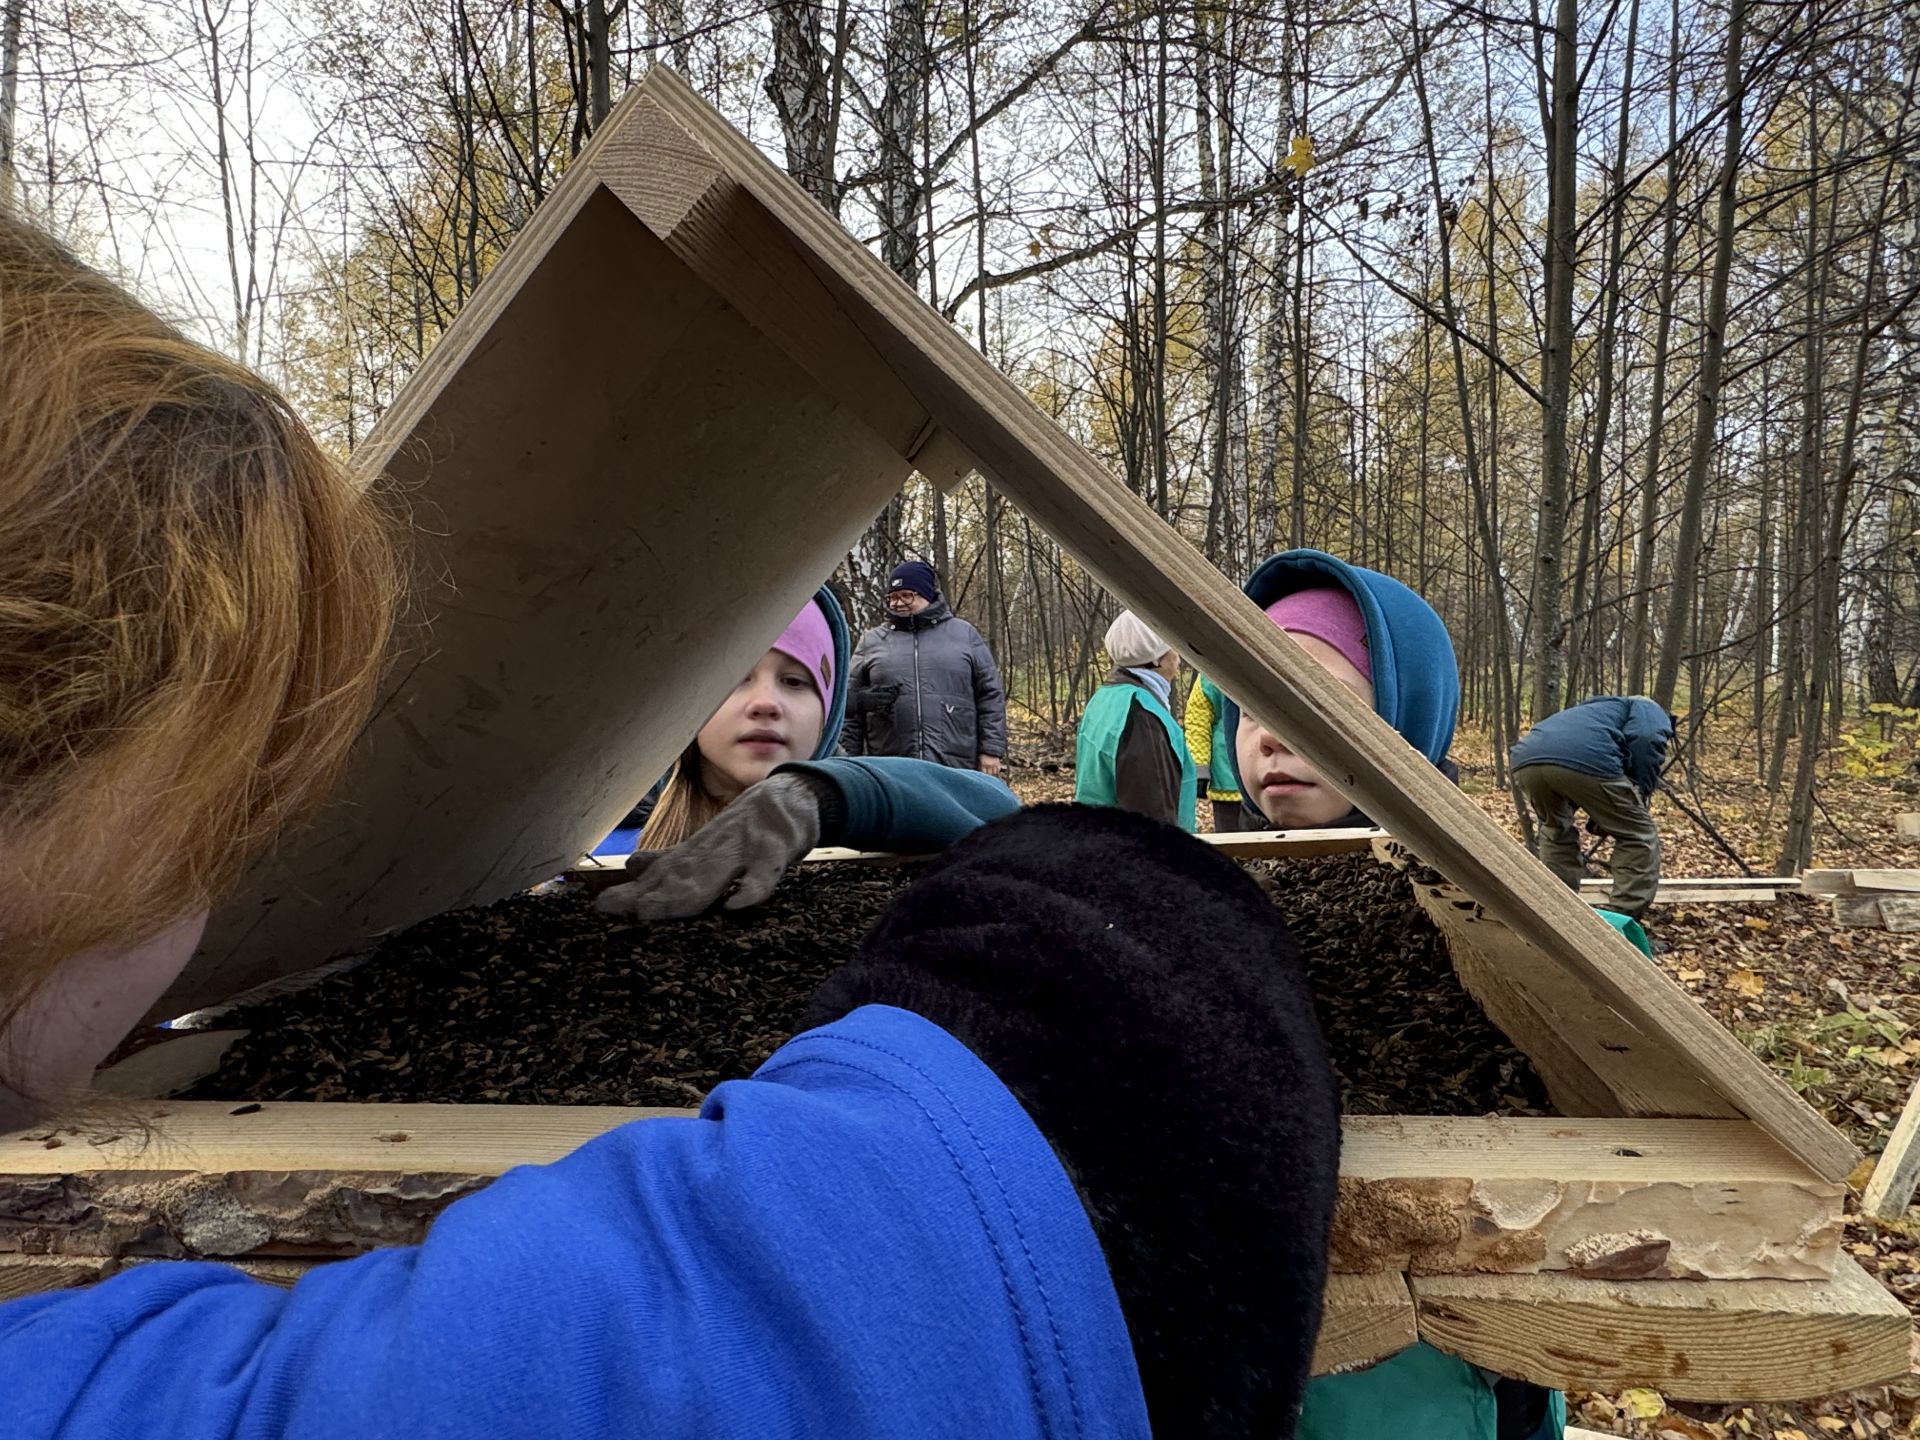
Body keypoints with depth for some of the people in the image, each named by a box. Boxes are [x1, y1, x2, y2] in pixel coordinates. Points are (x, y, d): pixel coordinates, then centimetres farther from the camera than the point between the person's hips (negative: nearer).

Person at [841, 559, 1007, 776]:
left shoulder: (964, 634, 9)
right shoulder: (871, 641, 12)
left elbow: (990, 695, 7)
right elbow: (851, 706, 11)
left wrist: (991, 750, 0)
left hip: (955, 767, -1)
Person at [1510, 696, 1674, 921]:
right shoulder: (1650, 710, 30)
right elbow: (1646, 740, 2)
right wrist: (1640, 798, 12)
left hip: (1526, 758, 7)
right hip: (1583, 757, -7)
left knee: (1556, 832, 33)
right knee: (1639, 837, 14)